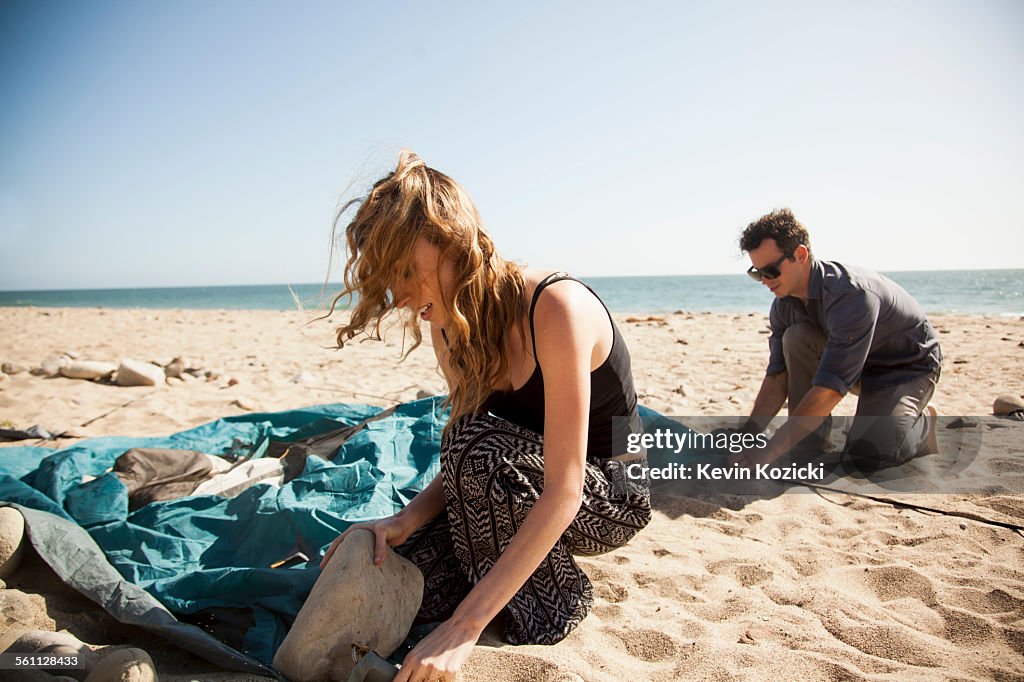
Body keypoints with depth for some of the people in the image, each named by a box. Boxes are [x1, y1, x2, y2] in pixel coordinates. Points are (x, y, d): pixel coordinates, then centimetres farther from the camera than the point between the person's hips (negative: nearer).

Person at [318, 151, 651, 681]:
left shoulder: (554, 306, -29)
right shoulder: (449, 327, -6)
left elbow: (564, 490, -33)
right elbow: (462, 464, -2)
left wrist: (463, 627, -36)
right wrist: (406, 520, -21)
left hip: (610, 498, -5)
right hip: (521, 498, 6)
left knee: (479, 446, -33)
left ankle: (553, 596, -8)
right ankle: (530, 558, 11)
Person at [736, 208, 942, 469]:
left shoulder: (852, 293, -36)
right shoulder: (783, 305, -12)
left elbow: (830, 388, -41)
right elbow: (777, 377, -8)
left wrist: (767, 453, -42)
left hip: (908, 366, -6)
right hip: (851, 363, 7)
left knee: (866, 454, -27)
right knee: (795, 338, -22)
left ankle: (923, 422, 7)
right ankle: (812, 441, -9)